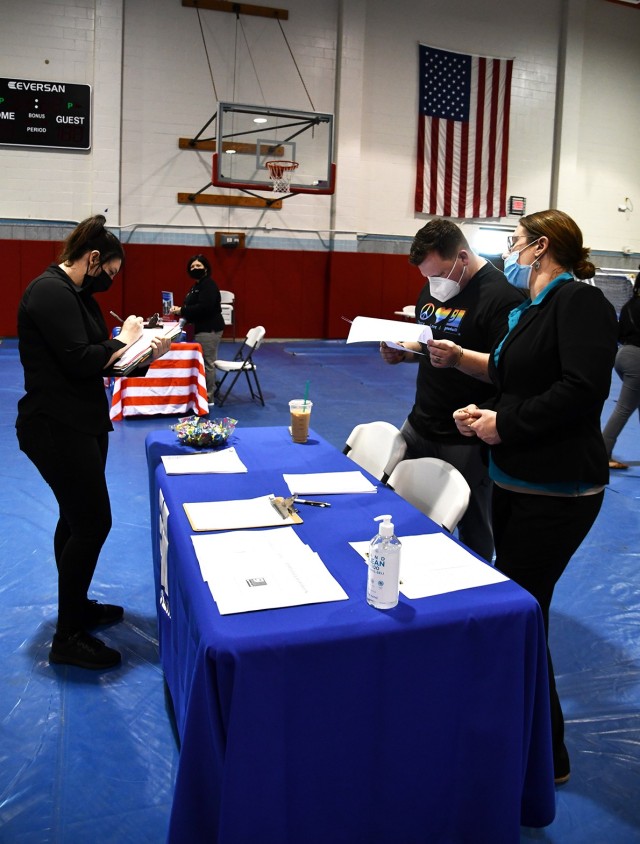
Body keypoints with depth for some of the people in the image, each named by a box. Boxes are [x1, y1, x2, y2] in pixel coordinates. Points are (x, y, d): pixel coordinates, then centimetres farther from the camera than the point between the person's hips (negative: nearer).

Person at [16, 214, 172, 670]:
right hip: (57, 428, -10)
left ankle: (77, 605, 33)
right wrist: (124, 341, -8)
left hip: (81, 423, 10)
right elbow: (80, 360, -23)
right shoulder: (50, 292, -17)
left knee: (78, 518, 17)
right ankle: (68, 638, 6)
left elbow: (92, 355, 12)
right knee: (93, 523, -6)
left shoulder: (74, 293, 14)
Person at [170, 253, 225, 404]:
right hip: (203, 328, 11)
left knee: (207, 363, -7)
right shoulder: (197, 285, 18)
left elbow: (204, 307, -26)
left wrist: (182, 311, -18)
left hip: (209, 329, -10)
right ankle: (207, 393, 19)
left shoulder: (208, 284, -14)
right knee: (205, 362, 13)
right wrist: (180, 311, 2)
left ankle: (208, 397, -2)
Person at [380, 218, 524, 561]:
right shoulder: (433, 288, 10)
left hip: (465, 441, -8)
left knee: (473, 531, 6)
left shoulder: (500, 296, -16)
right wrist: (402, 351, 2)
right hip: (419, 426, 8)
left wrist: (460, 359, -33)